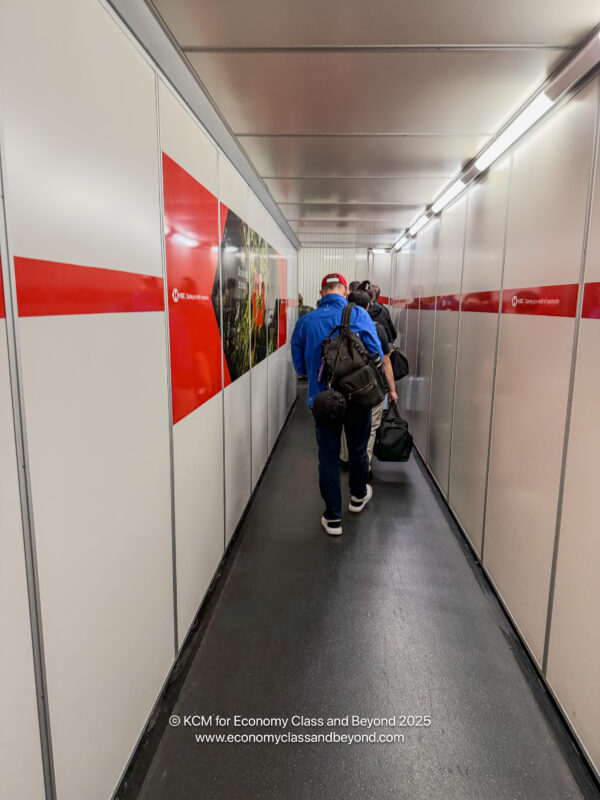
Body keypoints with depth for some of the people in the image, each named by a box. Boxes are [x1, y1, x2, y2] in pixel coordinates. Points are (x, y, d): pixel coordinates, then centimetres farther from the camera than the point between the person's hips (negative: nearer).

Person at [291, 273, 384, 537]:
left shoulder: (305, 322, -3)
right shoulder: (359, 315, -8)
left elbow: (299, 365, 2)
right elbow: (376, 356, -9)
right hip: (357, 397, 0)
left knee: (328, 458, 9)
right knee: (358, 450, 20)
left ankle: (333, 518, 13)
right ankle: (358, 496, 43)